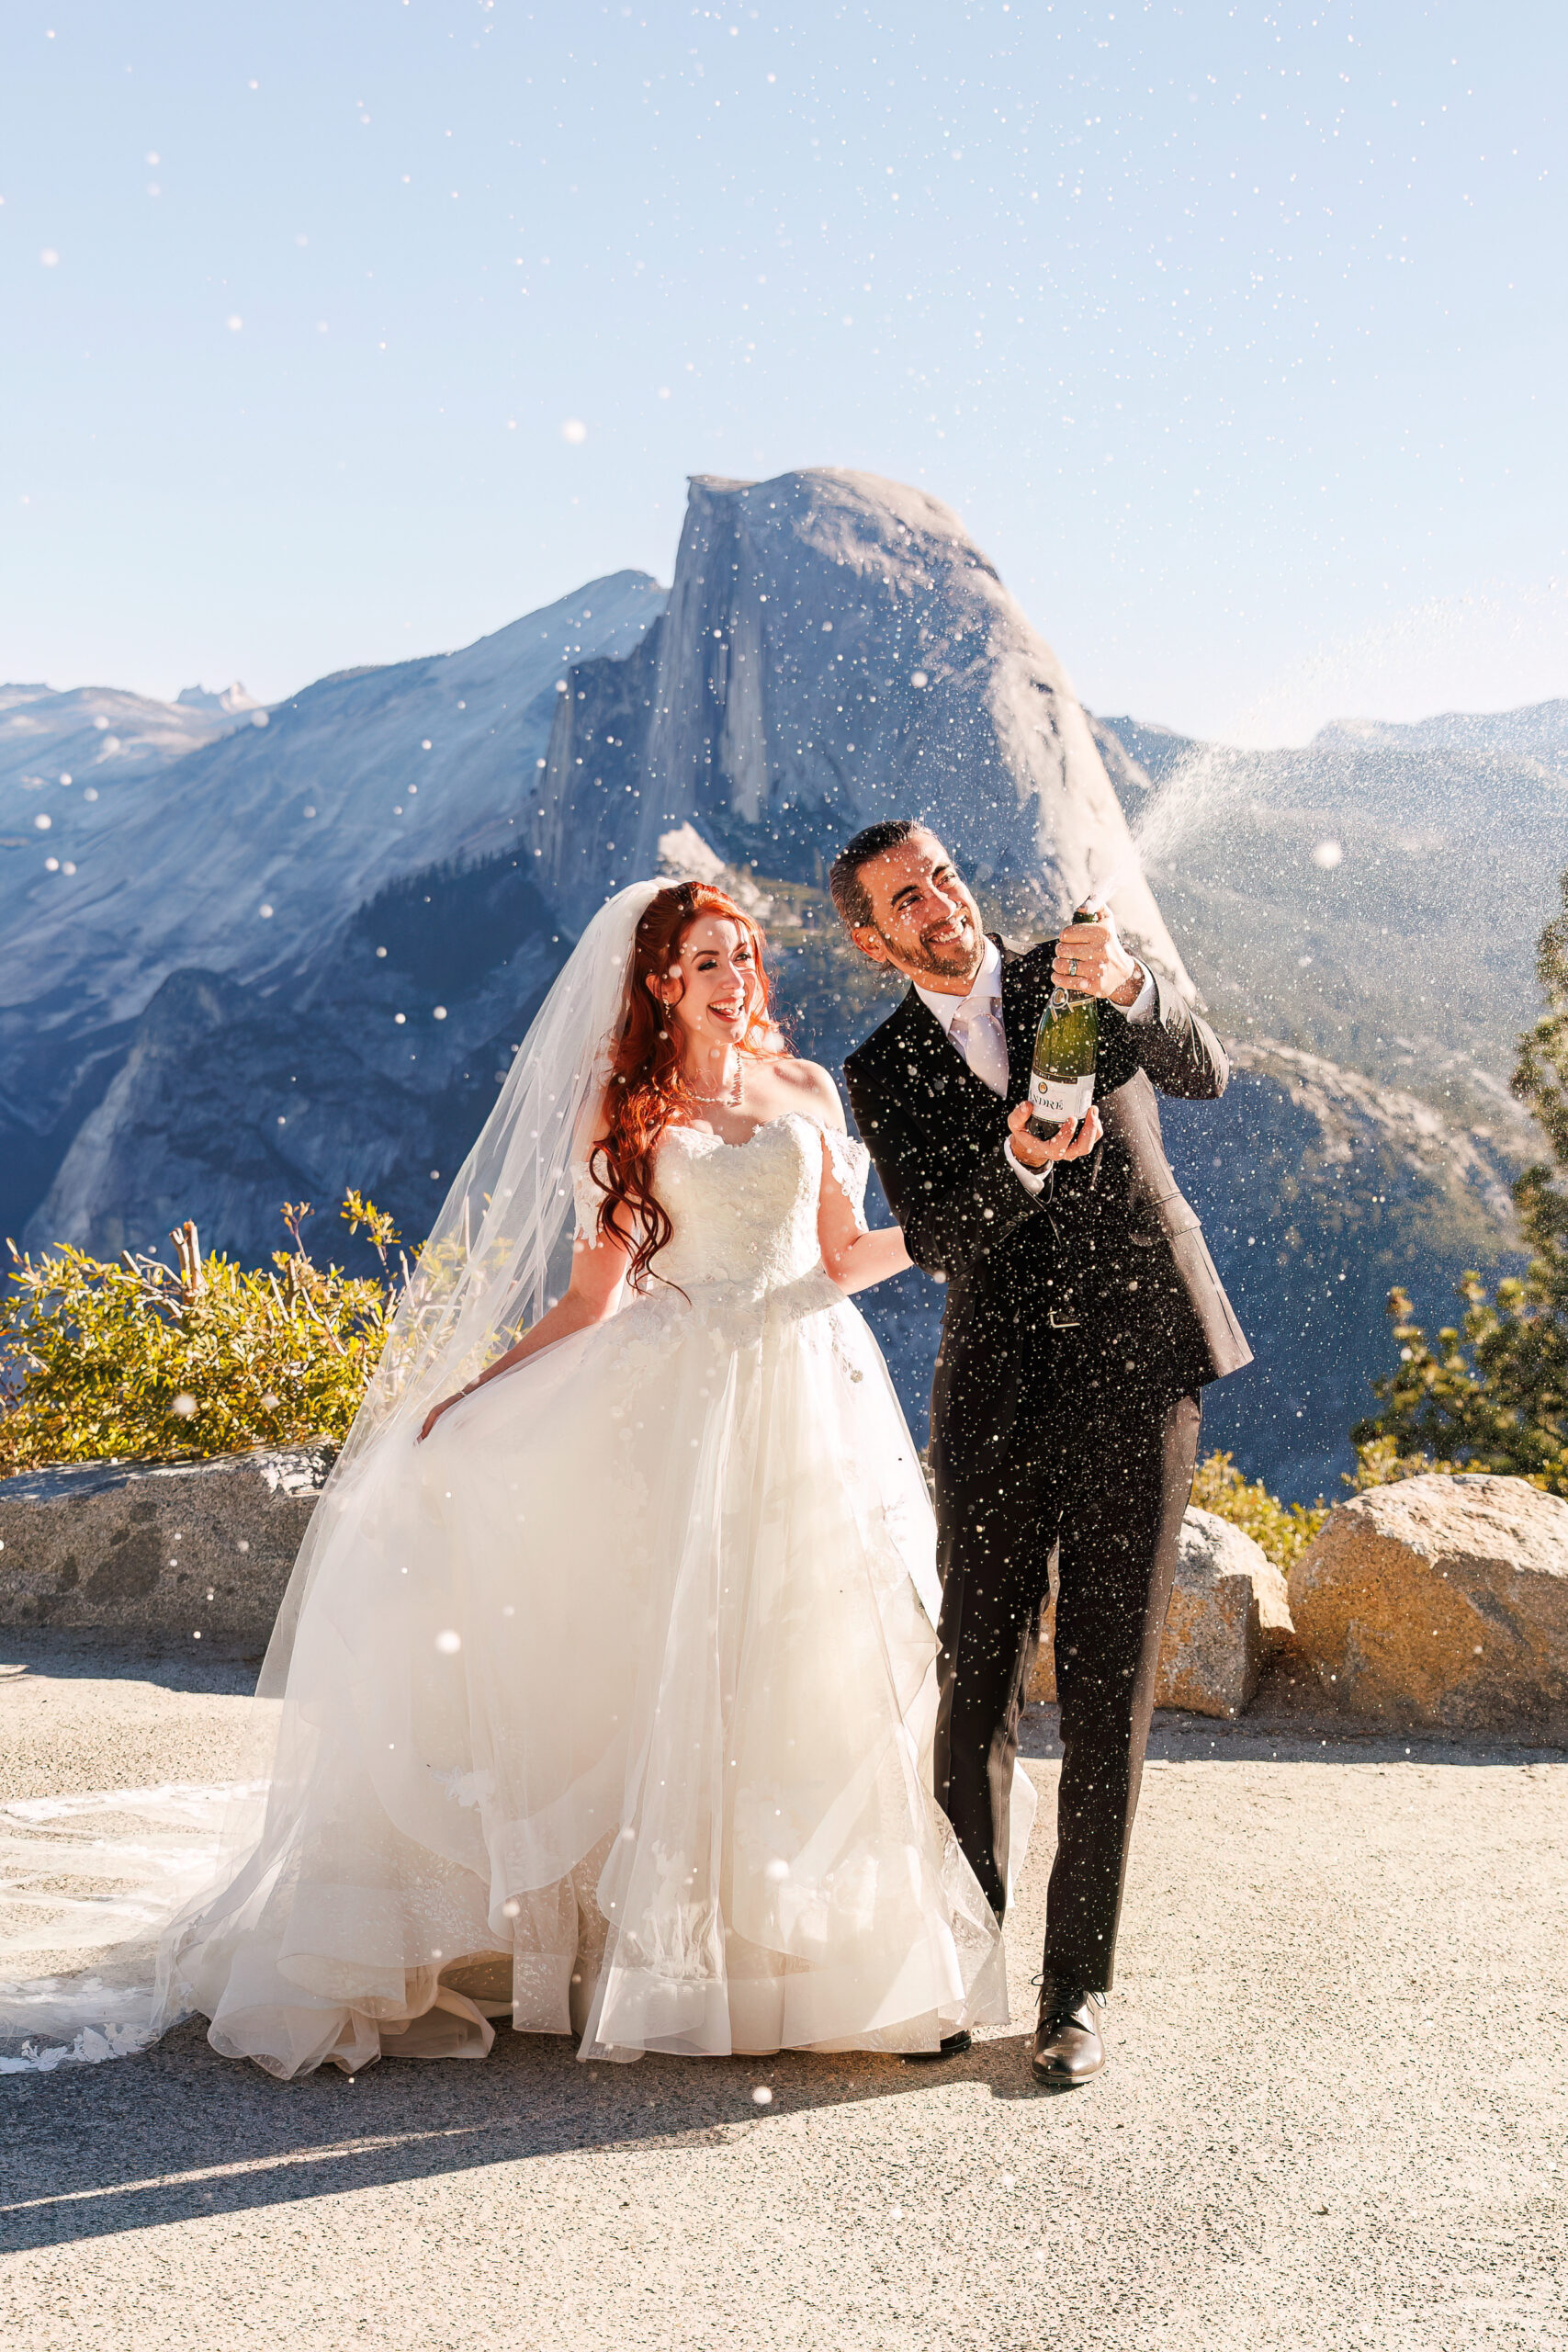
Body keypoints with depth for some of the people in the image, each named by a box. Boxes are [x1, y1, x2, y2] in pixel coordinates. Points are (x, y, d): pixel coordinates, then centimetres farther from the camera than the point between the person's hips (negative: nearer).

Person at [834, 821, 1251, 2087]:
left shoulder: (1074, 975, 6)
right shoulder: (885, 1069, 6)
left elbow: (1204, 1072, -11)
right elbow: (936, 1239, -8)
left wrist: (1126, 986, -31)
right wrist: (1018, 1154, -28)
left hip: (1141, 1366, -1)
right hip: (999, 1389, 1)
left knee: (1110, 1687, 1)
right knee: (977, 1682, 4)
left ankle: (1081, 1983, 9)